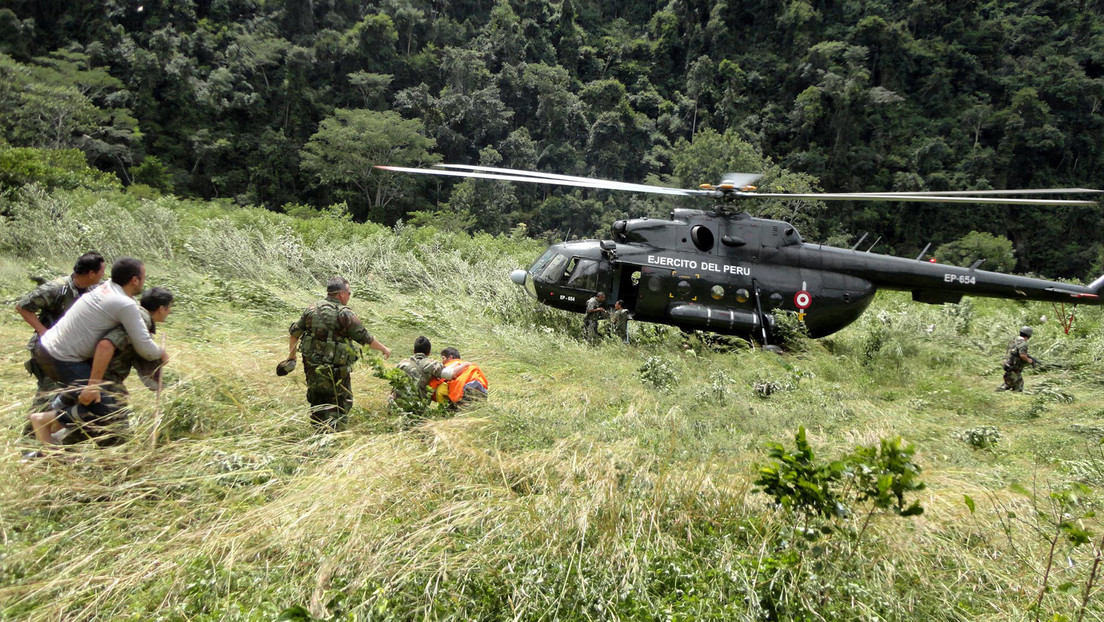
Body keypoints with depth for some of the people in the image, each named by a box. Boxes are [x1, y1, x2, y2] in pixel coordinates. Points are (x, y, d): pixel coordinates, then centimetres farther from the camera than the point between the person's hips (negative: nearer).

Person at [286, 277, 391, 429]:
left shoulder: (312, 309, 4)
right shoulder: (345, 314, -14)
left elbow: (294, 333, 9)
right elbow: (366, 338, -9)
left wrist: (291, 356, 21)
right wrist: (384, 349, 5)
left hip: (312, 366, 6)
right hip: (336, 369, -6)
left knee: (317, 402, 22)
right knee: (341, 403, 8)